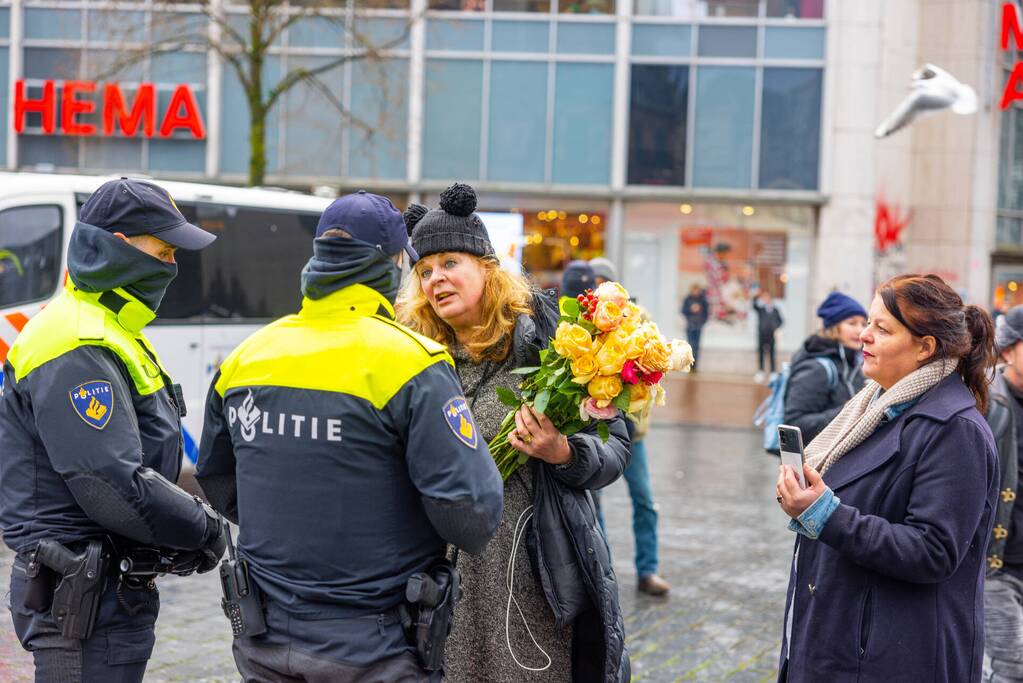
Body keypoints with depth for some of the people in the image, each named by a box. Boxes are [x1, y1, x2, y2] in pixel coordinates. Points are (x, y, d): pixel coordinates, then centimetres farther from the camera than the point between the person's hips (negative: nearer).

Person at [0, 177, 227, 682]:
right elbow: (114, 485, -25)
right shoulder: (78, 349, -20)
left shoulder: (109, 334, 15)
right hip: (83, 601, -11)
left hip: (111, 588, 11)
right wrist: (202, 529, -12)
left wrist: (191, 523, 8)